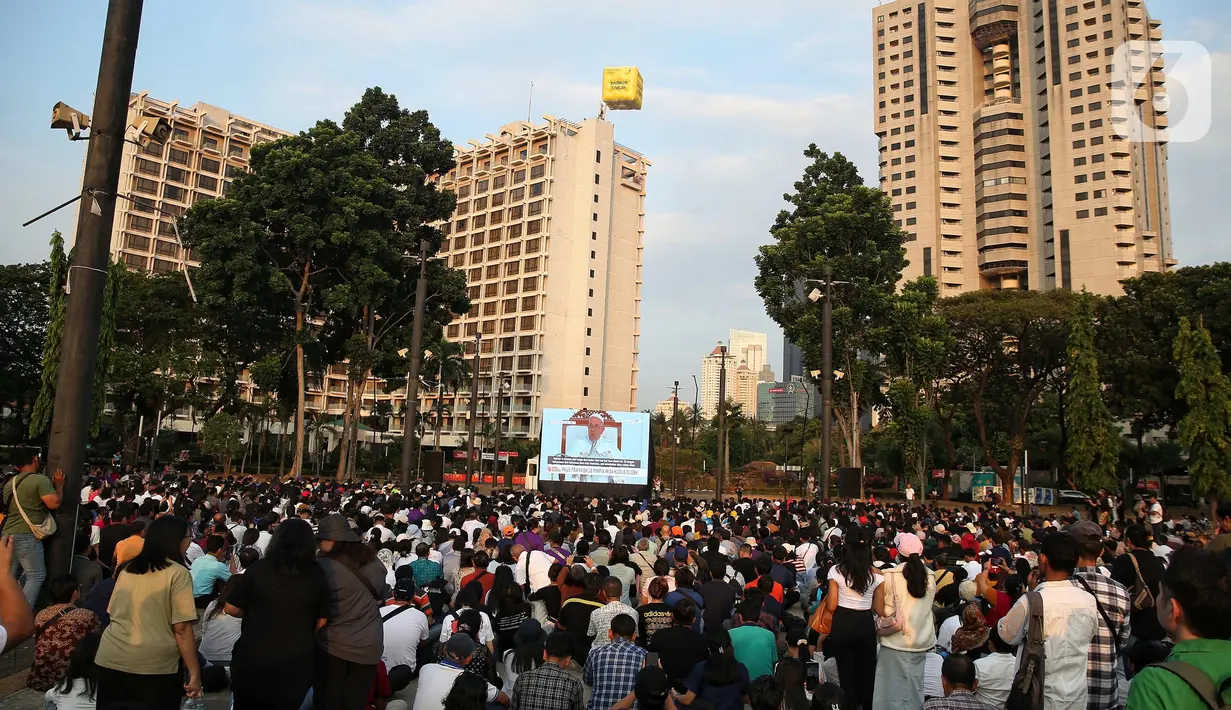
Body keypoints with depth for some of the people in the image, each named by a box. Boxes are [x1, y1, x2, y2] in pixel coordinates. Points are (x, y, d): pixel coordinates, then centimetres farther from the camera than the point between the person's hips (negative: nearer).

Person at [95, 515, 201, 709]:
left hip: (110, 659, 6)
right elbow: (182, 628, -15)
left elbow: (114, 615, 21)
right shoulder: (178, 573, -10)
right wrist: (194, 673, -11)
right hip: (153, 665, -6)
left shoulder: (127, 569, 11)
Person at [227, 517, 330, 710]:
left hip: (253, 656, -1)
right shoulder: (317, 574, -6)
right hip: (297, 660, 1)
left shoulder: (258, 568, -10)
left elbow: (231, 608, -4)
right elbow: (322, 620, 1)